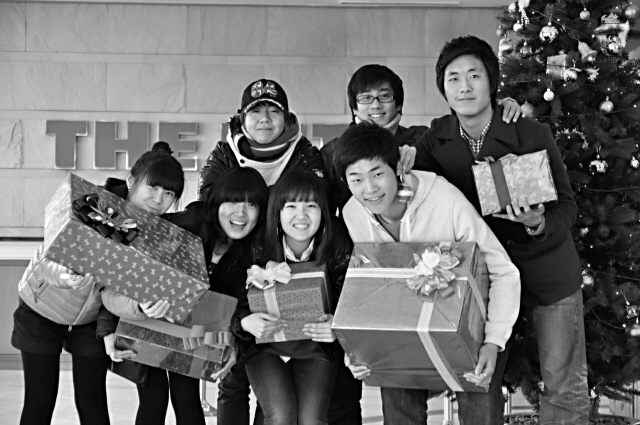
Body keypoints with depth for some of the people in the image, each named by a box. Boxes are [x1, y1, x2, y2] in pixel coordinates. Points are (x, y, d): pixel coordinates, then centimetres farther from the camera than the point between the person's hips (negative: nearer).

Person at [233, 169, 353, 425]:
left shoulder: (337, 249, -14)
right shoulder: (259, 249, -17)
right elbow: (238, 302, -8)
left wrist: (336, 325, -28)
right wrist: (246, 322, -31)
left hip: (315, 346, 1)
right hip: (266, 346, 0)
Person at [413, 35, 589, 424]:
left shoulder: (532, 134, -16)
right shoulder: (437, 140, -6)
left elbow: (567, 205, -13)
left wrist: (539, 225, -33)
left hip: (548, 271, -2)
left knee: (564, 386, 4)